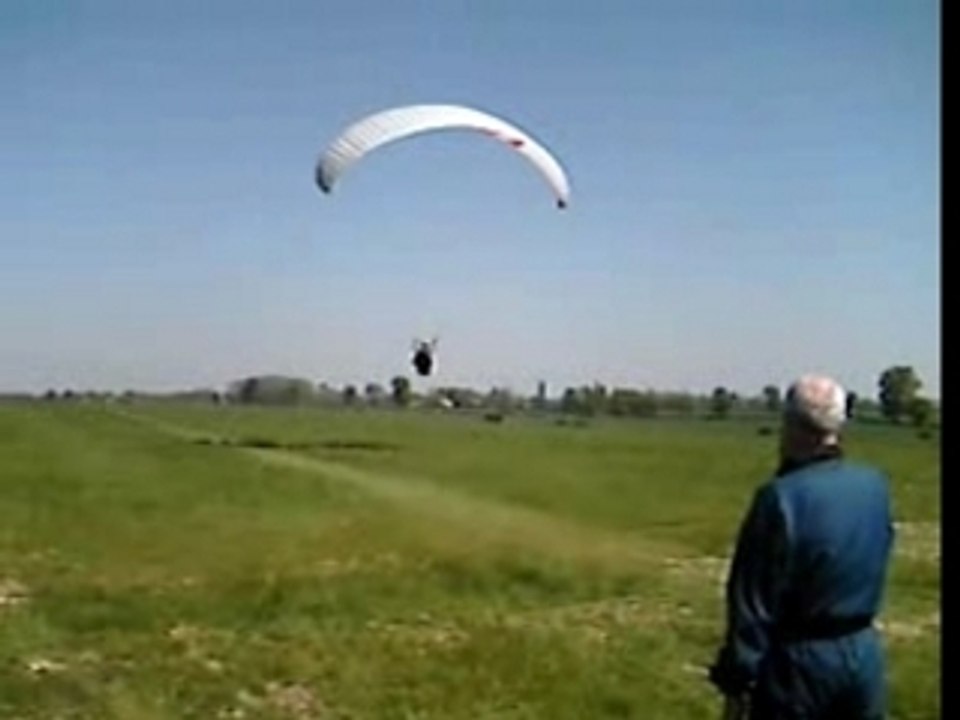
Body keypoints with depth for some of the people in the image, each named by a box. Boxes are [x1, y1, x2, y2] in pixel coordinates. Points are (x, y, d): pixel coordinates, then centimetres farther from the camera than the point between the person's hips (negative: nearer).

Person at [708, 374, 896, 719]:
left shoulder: (782, 496, -19)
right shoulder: (877, 486, 0)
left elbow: (753, 604, -17)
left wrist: (736, 680, -9)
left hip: (800, 661, -6)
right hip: (864, 655, 6)